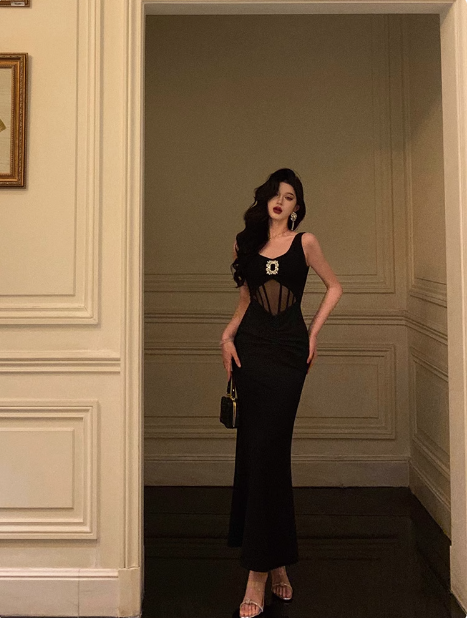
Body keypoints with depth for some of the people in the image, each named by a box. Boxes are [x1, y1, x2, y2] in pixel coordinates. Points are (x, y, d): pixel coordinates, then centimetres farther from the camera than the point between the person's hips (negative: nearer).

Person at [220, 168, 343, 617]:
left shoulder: (305, 242, 5)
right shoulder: (245, 242, 11)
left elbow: (334, 287, 15)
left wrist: (314, 332, 5)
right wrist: (227, 335, 1)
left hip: (289, 352, -2)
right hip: (251, 349, 2)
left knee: (267, 451, -6)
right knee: (258, 451, 2)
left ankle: (259, 570, -1)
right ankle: (275, 560, 18)